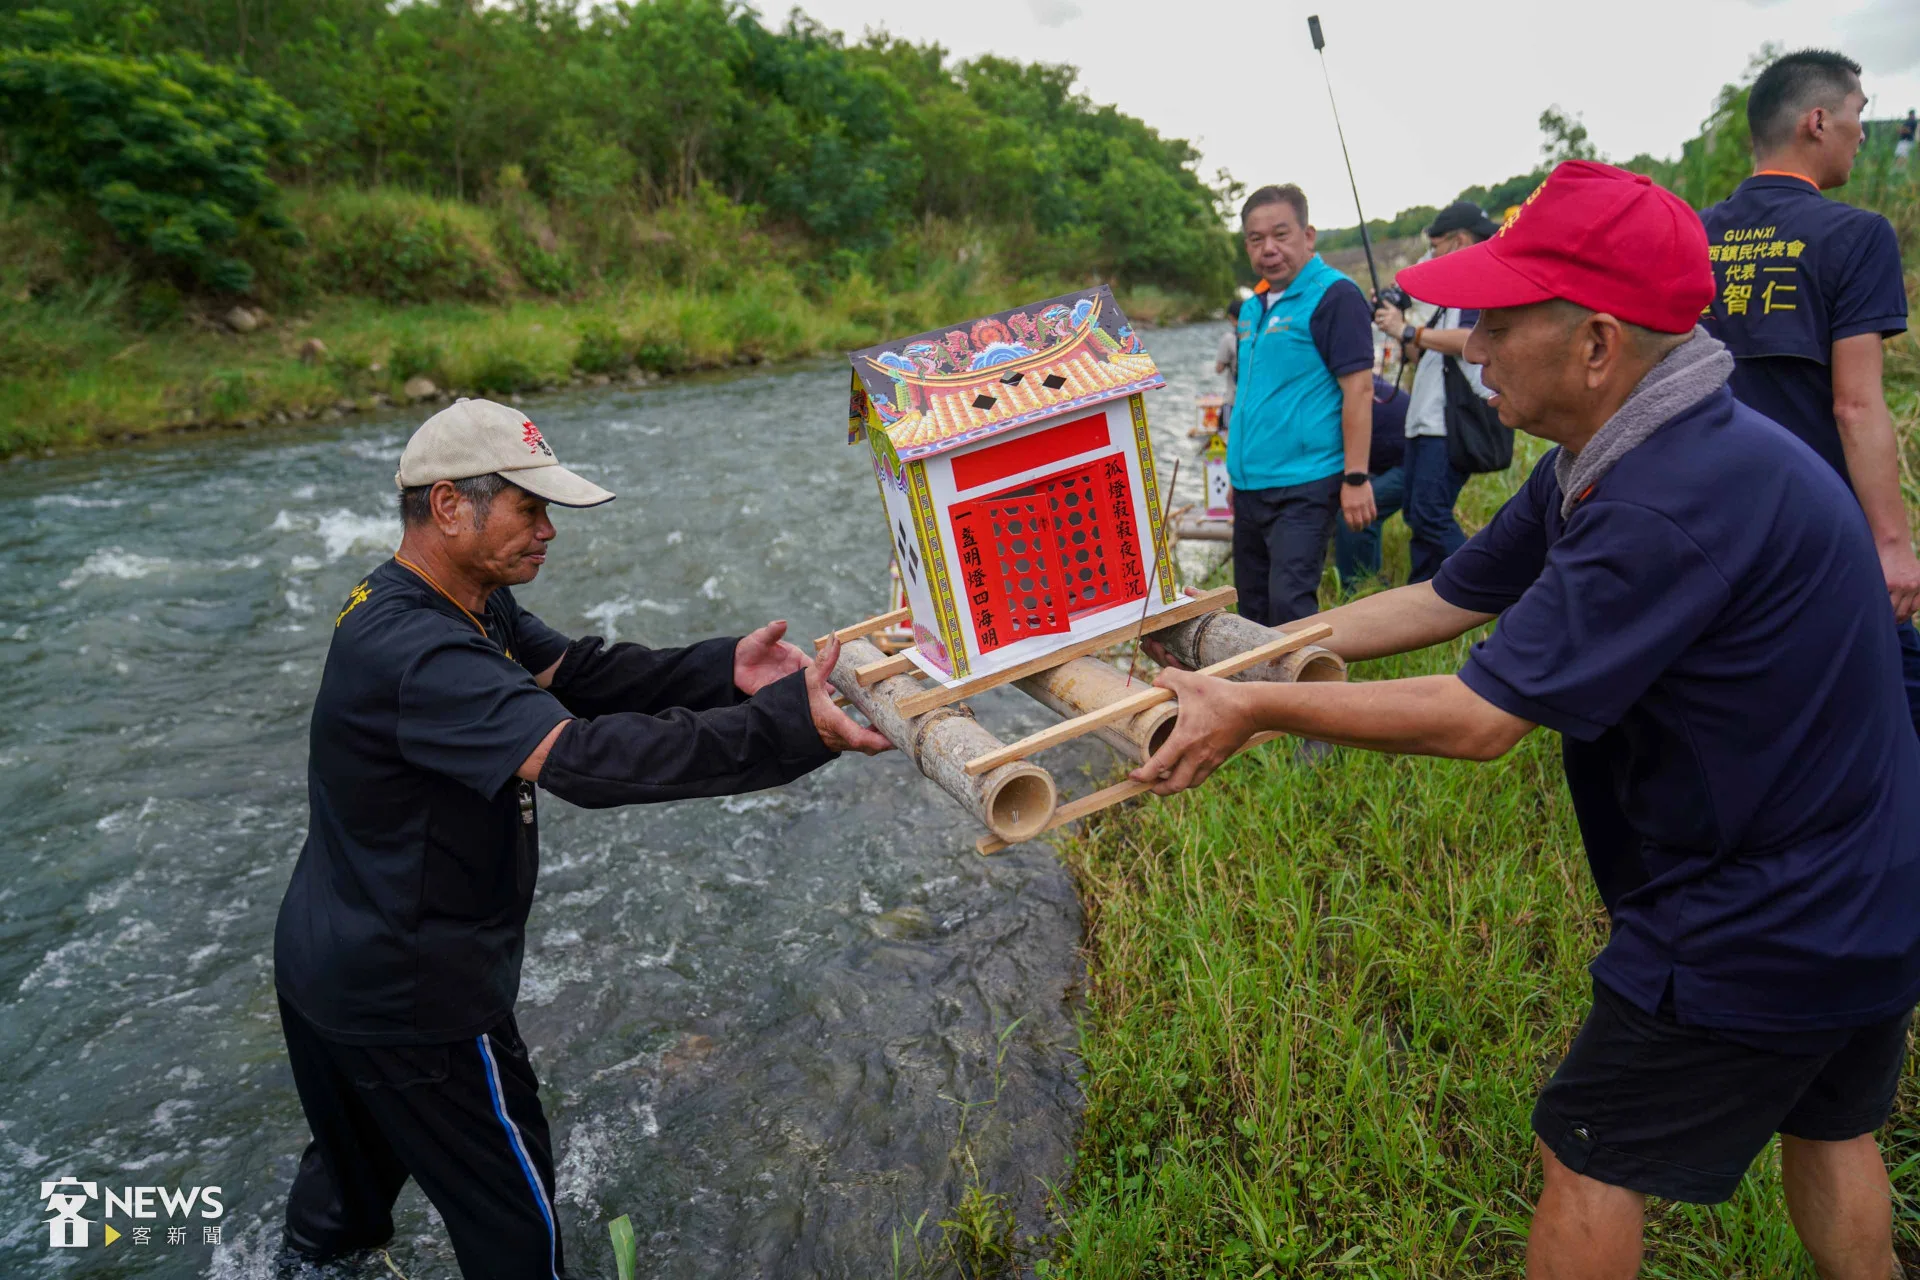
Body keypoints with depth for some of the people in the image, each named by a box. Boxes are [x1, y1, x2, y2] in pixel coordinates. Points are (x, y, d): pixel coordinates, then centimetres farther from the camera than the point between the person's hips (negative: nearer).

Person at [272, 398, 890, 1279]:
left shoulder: (469, 603, 0)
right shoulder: (415, 656, -34)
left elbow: (582, 672, -7)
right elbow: (585, 757, -45)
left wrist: (724, 670, -23)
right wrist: (789, 727, -48)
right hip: (406, 999, -9)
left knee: (361, 1148, 35)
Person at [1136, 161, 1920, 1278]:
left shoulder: (1685, 496, -33)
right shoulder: (1601, 465, -1)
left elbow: (1478, 718, -31)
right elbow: (1442, 602, 3)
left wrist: (1258, 709, -22)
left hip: (1753, 931, -9)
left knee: (1593, 1157, 8)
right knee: (1829, 1129, 29)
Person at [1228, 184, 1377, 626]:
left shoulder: (1334, 295, -9)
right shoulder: (1252, 307, 14)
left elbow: (1358, 388, -14)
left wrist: (1356, 478, -18)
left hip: (1304, 485, -8)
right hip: (1251, 485, 8)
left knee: (1289, 606, -12)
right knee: (1253, 608, 14)